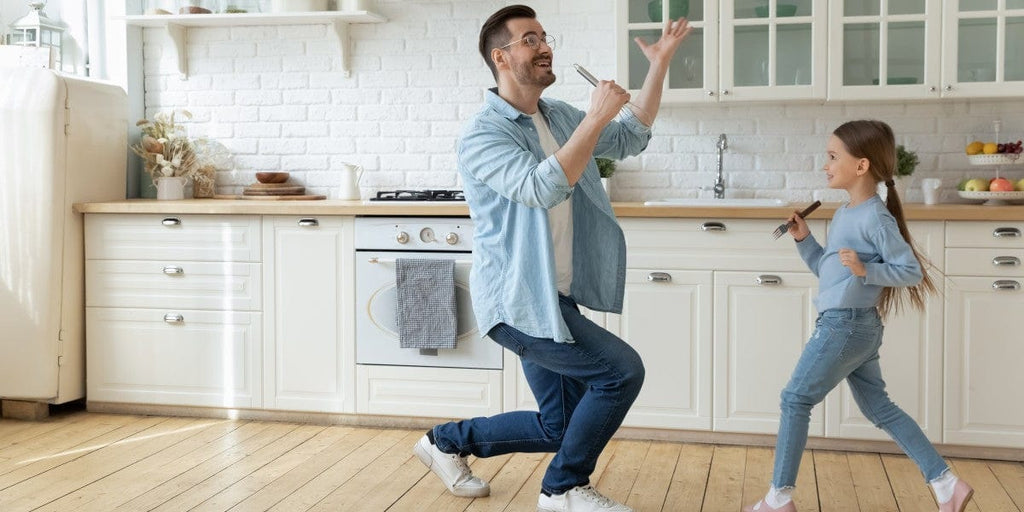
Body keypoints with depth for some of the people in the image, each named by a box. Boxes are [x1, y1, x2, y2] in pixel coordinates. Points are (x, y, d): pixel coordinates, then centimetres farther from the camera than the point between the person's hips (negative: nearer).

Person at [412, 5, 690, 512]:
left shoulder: (558, 116, 11)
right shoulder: (481, 135, -14)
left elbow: (630, 138, 16)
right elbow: (542, 187, -29)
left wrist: (659, 65, 6)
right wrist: (595, 118, -27)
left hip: (554, 298, 8)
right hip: (517, 301, -8)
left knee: (560, 428, 13)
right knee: (622, 370, -15)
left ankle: (448, 441, 33)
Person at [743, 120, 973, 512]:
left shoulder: (875, 217, -16)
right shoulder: (843, 214, 12)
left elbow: (911, 271, -15)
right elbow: (826, 269, 18)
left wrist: (866, 270, -28)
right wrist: (803, 239, 5)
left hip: (843, 327, -10)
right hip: (859, 328, 10)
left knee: (795, 400, -2)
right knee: (878, 407, 15)